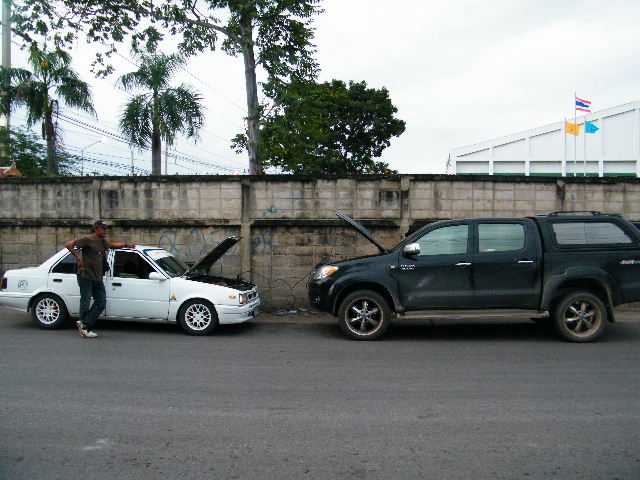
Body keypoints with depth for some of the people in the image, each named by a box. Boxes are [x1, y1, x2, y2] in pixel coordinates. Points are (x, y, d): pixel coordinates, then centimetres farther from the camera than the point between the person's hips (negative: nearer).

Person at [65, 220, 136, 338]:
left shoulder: (103, 242, 15)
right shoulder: (87, 239, -9)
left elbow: (112, 245, 35)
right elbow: (69, 244, -12)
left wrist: (126, 244, 25)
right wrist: (78, 258, -14)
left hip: (98, 278, 8)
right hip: (86, 276, -8)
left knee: (101, 302, 5)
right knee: (85, 303, -1)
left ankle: (84, 324, 10)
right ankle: (85, 329, 9)